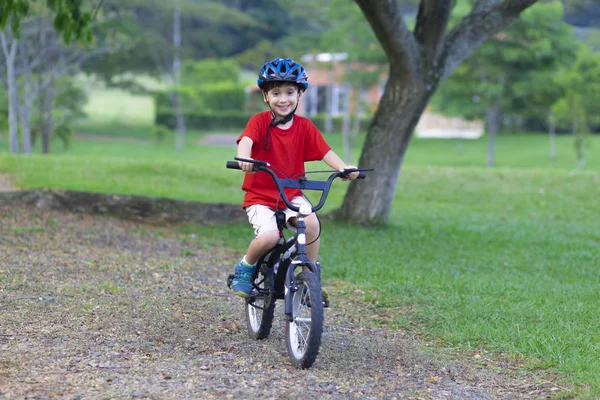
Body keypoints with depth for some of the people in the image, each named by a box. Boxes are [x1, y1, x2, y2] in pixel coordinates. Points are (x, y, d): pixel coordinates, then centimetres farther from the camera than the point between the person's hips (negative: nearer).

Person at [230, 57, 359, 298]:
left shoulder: (304, 127, 0)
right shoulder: (259, 122, -10)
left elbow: (325, 151, -9)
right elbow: (246, 140, -29)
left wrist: (343, 168, -29)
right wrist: (244, 158, -53)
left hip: (292, 195, 3)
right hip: (259, 196, -3)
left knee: (312, 223, -26)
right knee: (269, 237, -27)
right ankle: (246, 267, 6)